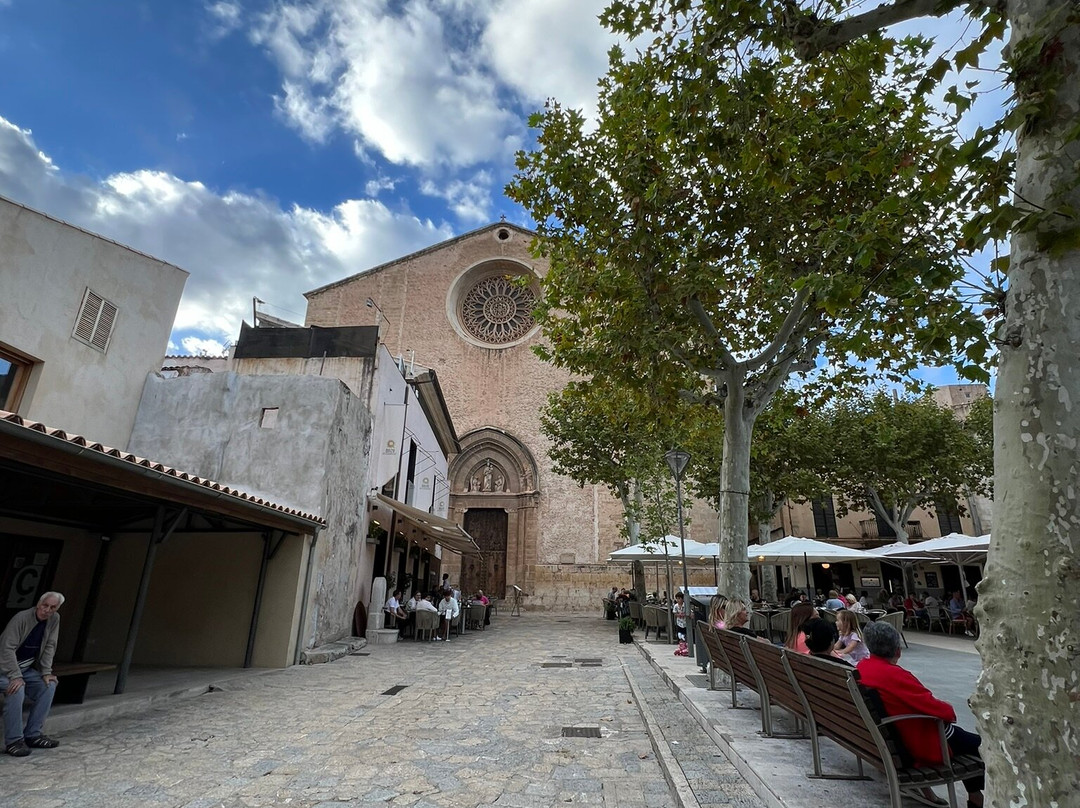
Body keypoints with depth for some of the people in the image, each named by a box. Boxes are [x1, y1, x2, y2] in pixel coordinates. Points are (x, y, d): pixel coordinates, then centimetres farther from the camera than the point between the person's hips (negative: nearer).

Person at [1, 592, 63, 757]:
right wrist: (16, 677, -34)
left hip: (26, 668, 6)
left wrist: (46, 672, -10)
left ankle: (32, 735, -4)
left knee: (49, 685, -12)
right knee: (17, 689, -31)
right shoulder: (21, 618, -24)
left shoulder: (54, 619, -6)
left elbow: (49, 647, -2)